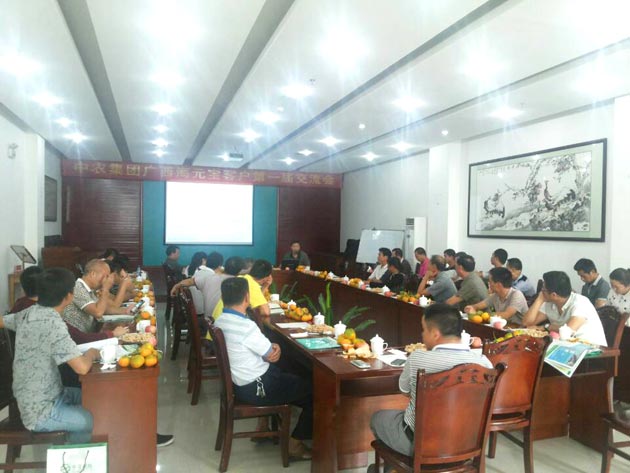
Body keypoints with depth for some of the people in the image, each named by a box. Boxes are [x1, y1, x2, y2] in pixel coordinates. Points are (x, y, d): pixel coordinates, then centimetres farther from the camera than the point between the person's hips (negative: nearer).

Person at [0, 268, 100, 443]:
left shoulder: (27, 314, -2)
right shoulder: (53, 323, -27)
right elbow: (82, 368, -32)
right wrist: (91, 354, -11)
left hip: (30, 400, 9)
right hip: (41, 413, -9)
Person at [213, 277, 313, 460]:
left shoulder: (220, 321, -1)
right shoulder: (247, 326, -29)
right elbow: (273, 356, -16)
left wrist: (273, 347, -8)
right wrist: (276, 348, 5)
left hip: (238, 382, 9)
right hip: (255, 389, -9)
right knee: (313, 390, 4)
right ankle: (295, 444, 13)